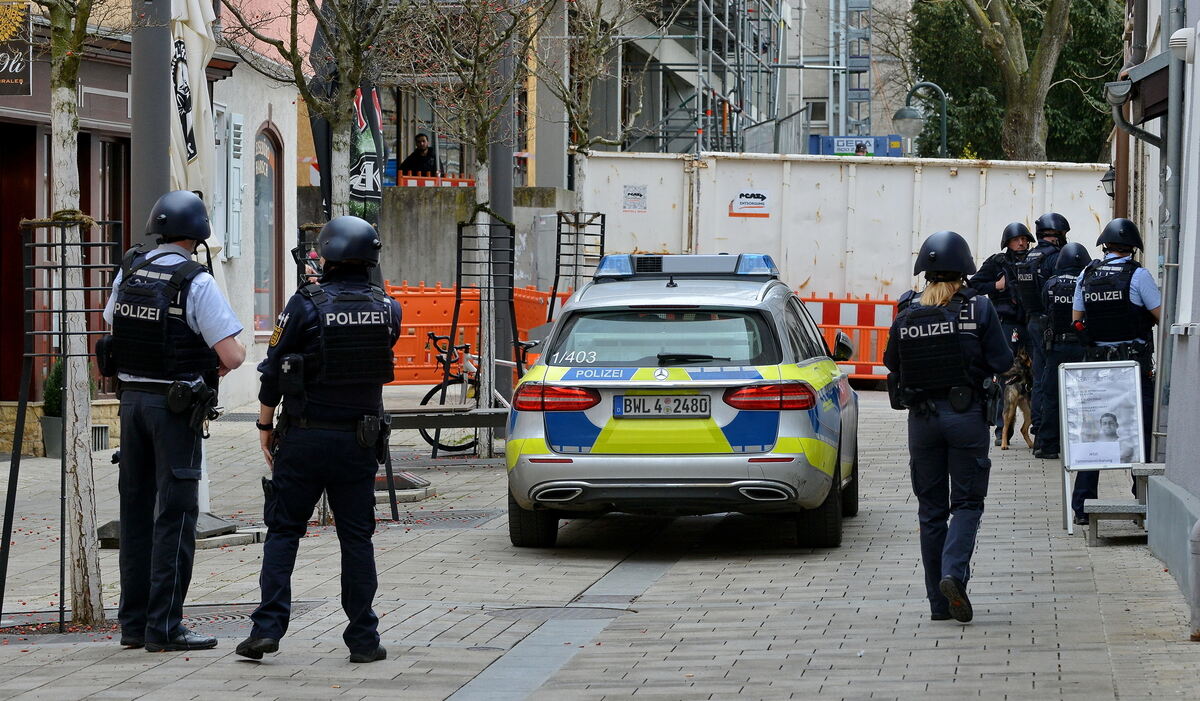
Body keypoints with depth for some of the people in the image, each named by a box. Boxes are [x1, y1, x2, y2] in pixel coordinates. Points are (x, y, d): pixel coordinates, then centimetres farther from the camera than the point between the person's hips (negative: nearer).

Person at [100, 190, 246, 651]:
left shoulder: (128, 272, 5)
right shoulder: (197, 283, -14)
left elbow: (113, 329, 18)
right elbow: (232, 355, -17)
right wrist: (231, 357, 5)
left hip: (131, 399, 6)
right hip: (176, 406, -6)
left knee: (136, 509, 12)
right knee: (175, 514, -2)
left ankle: (133, 623, 17)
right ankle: (163, 627, -3)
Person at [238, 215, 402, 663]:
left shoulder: (306, 305, -11)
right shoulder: (387, 310, 0)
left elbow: (273, 370, -7)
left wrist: (265, 426, 5)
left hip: (304, 438, -3)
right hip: (360, 440, 3)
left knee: (283, 530, 6)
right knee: (357, 537, 8)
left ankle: (267, 628, -1)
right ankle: (363, 638, 7)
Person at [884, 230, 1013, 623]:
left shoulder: (906, 315, -3)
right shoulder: (978, 309, -8)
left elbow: (892, 364, 7)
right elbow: (1002, 363, -6)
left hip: (922, 418, 2)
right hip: (967, 414, -2)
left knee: (931, 509, 10)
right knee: (967, 502, 7)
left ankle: (939, 601, 11)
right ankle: (954, 573, -17)